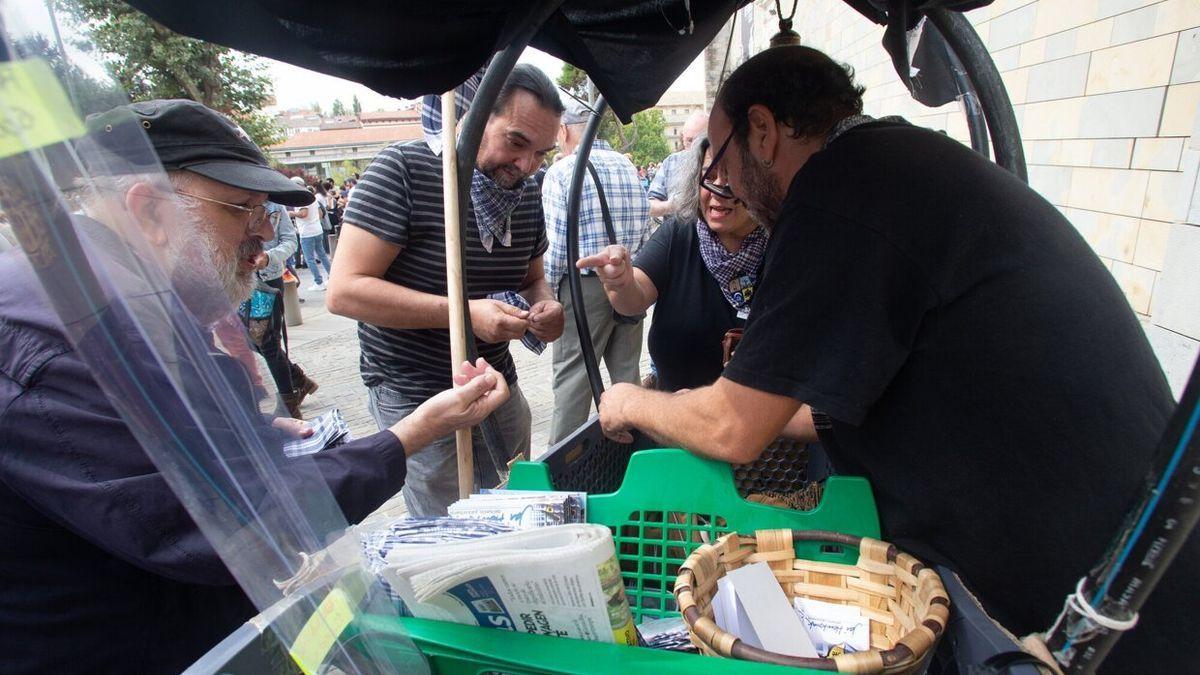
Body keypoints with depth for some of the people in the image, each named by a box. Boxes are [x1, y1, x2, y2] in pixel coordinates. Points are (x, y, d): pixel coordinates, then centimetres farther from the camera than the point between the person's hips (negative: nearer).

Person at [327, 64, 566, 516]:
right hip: (417, 395, -6)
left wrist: (545, 306, -10)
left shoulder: (528, 193, 3)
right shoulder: (405, 169, -17)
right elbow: (344, 291, -21)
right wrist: (465, 313, -28)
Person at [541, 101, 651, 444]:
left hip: (585, 284, -5)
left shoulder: (561, 172, -7)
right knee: (626, 371, 14)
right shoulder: (628, 166, 10)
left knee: (572, 375, 2)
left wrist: (548, 292, -1)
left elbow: (557, 244, -11)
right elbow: (645, 228, 9)